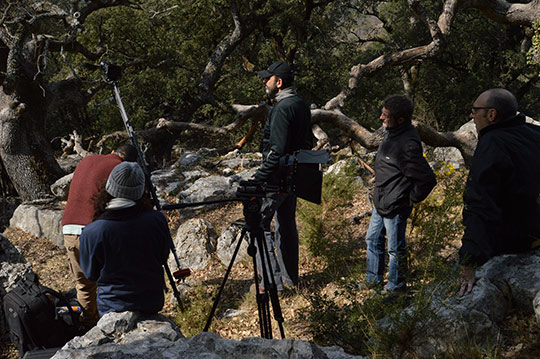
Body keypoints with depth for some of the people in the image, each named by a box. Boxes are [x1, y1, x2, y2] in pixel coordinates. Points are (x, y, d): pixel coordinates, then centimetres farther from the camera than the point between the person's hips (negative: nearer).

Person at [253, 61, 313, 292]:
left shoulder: (282, 108, -20)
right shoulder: (302, 105, 9)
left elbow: (278, 150, -26)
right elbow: (307, 142, 17)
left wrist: (259, 177, -21)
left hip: (277, 177, -10)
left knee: (259, 223, -3)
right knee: (286, 224, 17)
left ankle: (272, 280, -4)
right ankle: (290, 275, 27)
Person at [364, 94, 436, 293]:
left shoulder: (408, 144, -28)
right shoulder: (392, 132, 1)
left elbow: (427, 179, -28)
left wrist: (410, 200, -16)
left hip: (395, 207, -10)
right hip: (381, 202, 10)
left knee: (395, 248, 9)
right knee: (373, 239, 22)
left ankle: (396, 287, 28)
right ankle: (373, 280, 39)